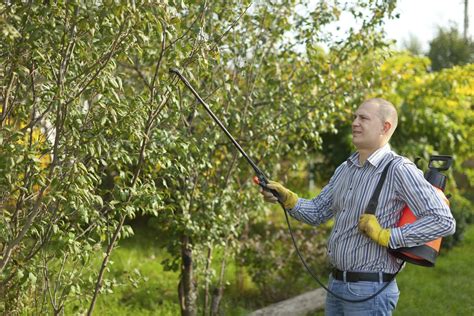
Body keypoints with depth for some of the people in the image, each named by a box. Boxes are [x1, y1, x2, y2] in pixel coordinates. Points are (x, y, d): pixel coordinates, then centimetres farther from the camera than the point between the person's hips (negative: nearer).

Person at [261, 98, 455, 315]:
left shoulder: (400, 170, -14)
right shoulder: (345, 169, 10)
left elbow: (444, 221, -20)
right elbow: (317, 212, 15)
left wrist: (387, 236, -21)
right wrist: (288, 199, -3)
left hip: (370, 289, -7)